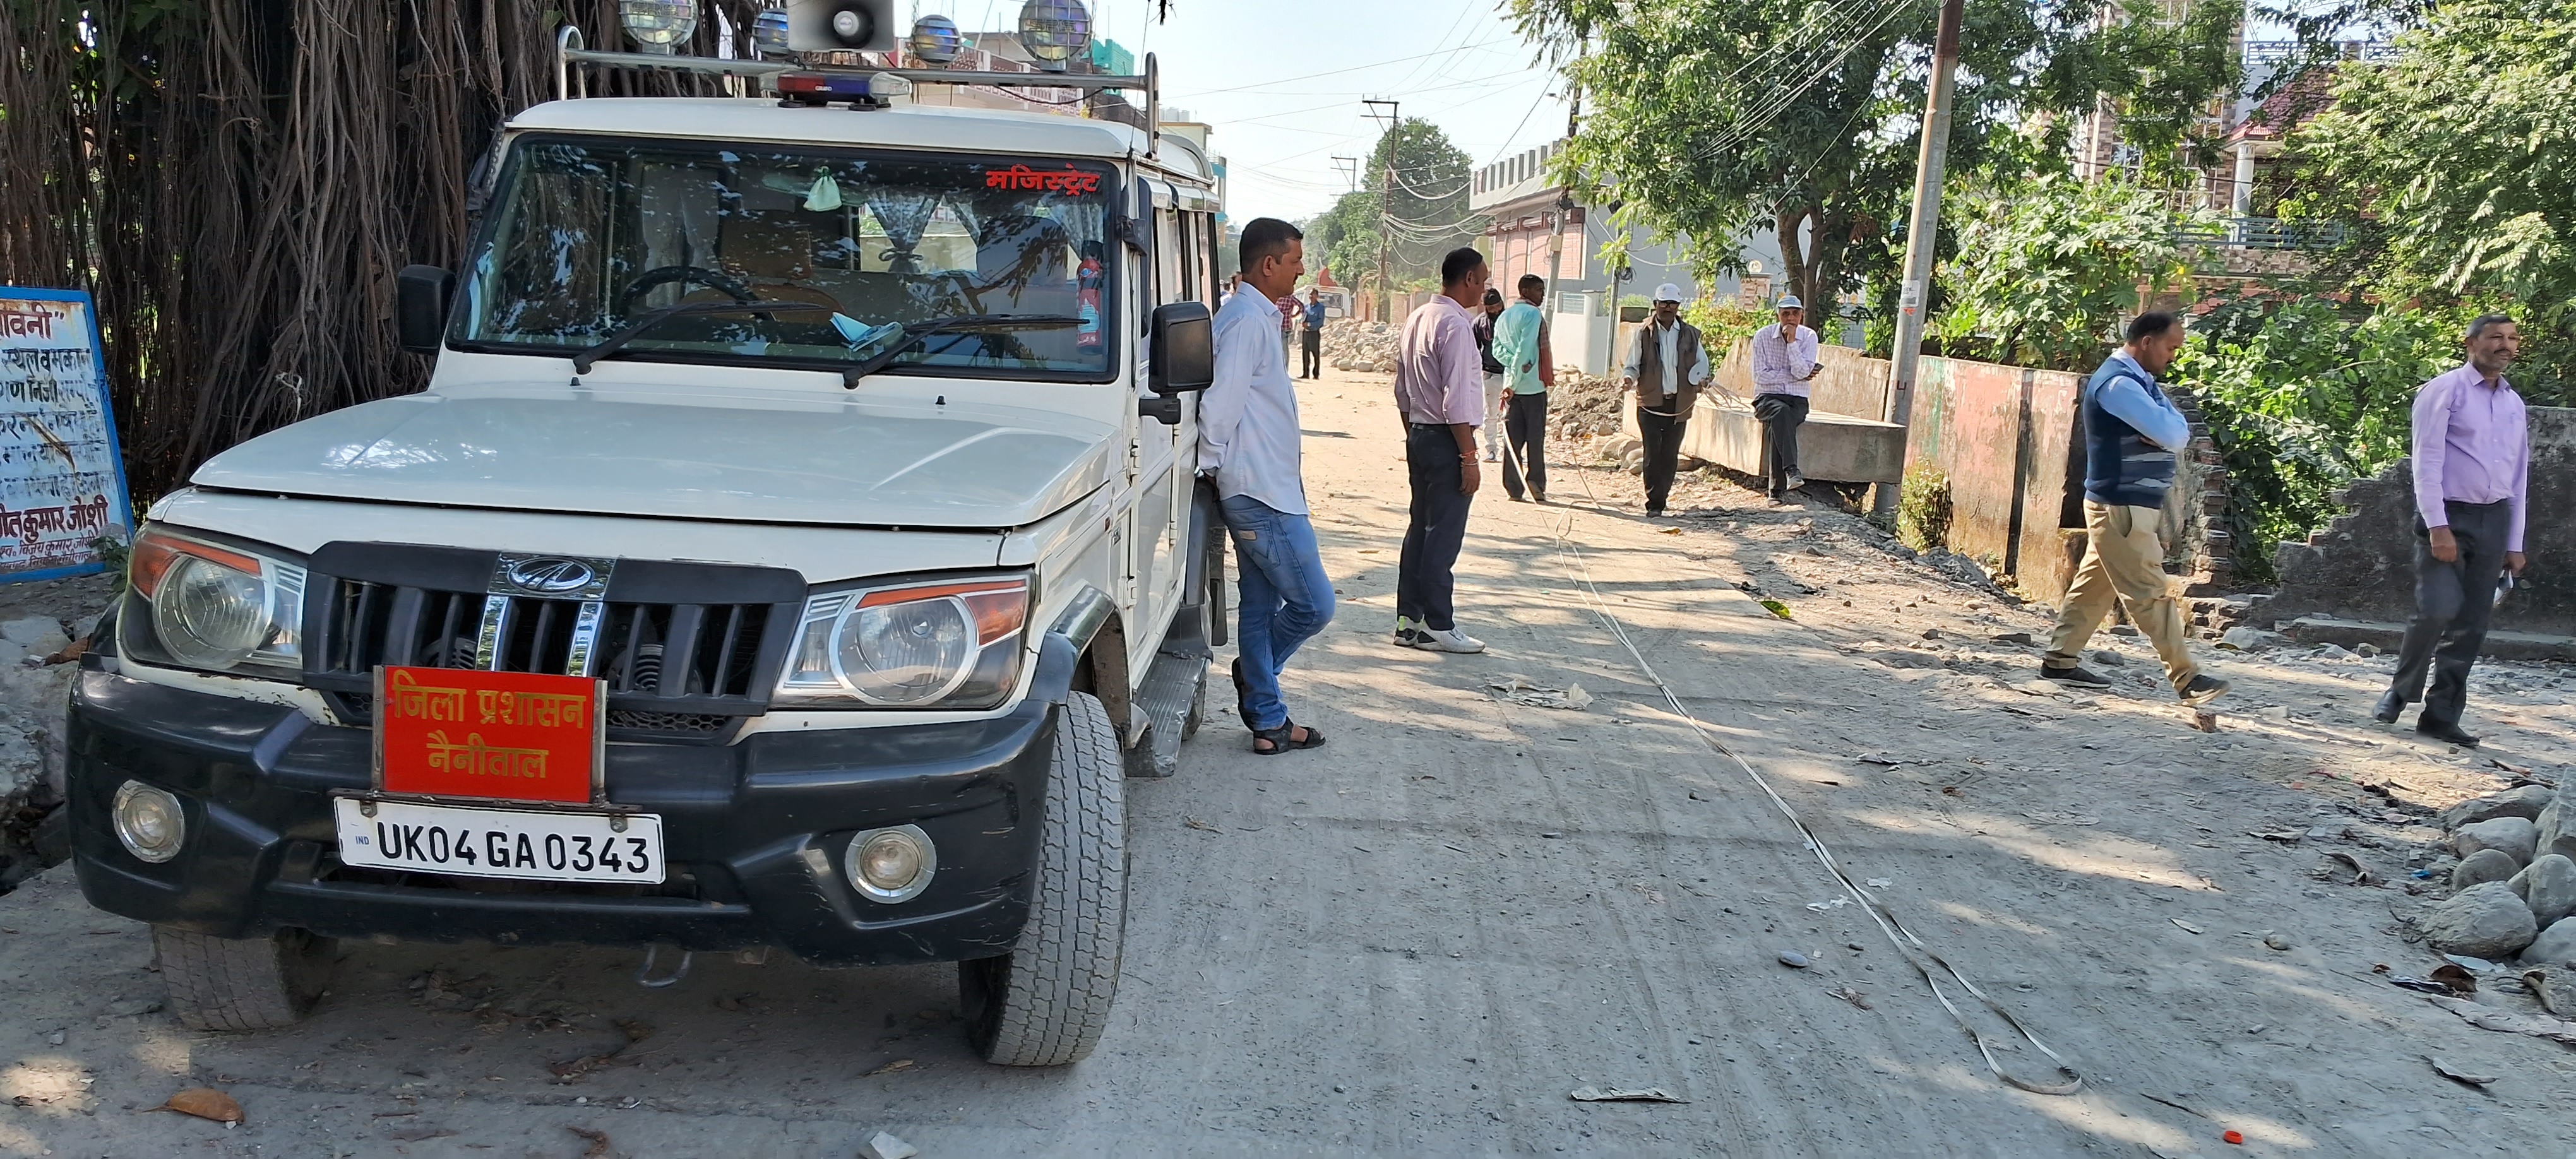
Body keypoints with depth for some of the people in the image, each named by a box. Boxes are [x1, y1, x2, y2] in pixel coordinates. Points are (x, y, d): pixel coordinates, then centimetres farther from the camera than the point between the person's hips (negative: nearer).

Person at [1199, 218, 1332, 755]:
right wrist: (1208, 464, -7)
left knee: (1262, 606, 13)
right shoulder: (1247, 321, -17)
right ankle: (1255, 674, 16)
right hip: (1263, 494, -10)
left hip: (1263, 491, 10)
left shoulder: (1256, 317, 16)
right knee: (1314, 604, -4)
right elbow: (1220, 405, -20)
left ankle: (1268, 720, 20)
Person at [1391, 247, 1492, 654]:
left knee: (1420, 528, 14)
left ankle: (1409, 620, 19)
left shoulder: (1417, 319, 11)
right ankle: (1437, 626, 4)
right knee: (1443, 536, -3)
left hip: (1419, 435, 9)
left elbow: (1403, 391, 17)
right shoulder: (1456, 325, -17)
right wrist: (1469, 457, -17)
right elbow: (1457, 402, -21)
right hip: (1446, 440, -9)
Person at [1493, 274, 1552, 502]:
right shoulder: (1533, 314, -10)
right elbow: (1525, 348, -18)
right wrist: (1514, 381, -17)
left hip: (1512, 386, 6)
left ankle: (1513, 488, 5)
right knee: (1535, 437, 2)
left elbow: (1497, 349, 8)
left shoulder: (1504, 317, 14)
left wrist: (1515, 363, -5)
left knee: (1513, 438, 6)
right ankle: (1537, 486, 4)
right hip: (1533, 385, -6)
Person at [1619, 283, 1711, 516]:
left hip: (1679, 403, 2)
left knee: (1670, 455, 5)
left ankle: (1660, 499, 17)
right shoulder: (1644, 333, 1)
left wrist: (1701, 379, -5)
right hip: (1651, 402, -2)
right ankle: (1654, 504, -1)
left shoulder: (1690, 334, 7)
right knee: (1653, 454, -7)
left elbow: (1701, 362, 16)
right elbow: (1632, 365, 1)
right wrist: (1628, 378, -21)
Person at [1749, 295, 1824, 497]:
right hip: (1768, 397, -1)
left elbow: (1802, 372, -13)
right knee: (1781, 412, -36)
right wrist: (1796, 376, -9)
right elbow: (1760, 376, -9)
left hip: (1797, 401, 1)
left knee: (1780, 422, -31)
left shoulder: (1808, 337, 1)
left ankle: (1776, 489, -31)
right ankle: (1791, 471, -47)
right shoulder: (1763, 336, -3)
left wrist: (1792, 341, -19)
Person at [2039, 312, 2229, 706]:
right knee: (2152, 594, -7)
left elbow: (2178, 432, 14)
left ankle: (2060, 660, 20)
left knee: (2094, 586, 14)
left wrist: (2165, 426, -7)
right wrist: (2169, 419, -3)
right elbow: (2173, 435, -24)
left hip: (2125, 506, 10)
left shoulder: (2139, 381, 15)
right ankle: (2186, 678, -6)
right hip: (2122, 509, -10)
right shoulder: (2118, 383, -18)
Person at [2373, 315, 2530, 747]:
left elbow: (2519, 477, 19)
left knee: (2471, 625, 3)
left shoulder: (2514, 404, 16)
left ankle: (2441, 716, 9)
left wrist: (2515, 543, 15)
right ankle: (2399, 692, 3)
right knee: (2439, 610, -19)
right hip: (2448, 517, -6)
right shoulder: (2444, 392, -3)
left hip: (2493, 521, 6)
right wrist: (2438, 526, -17)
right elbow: (2427, 462, -9)